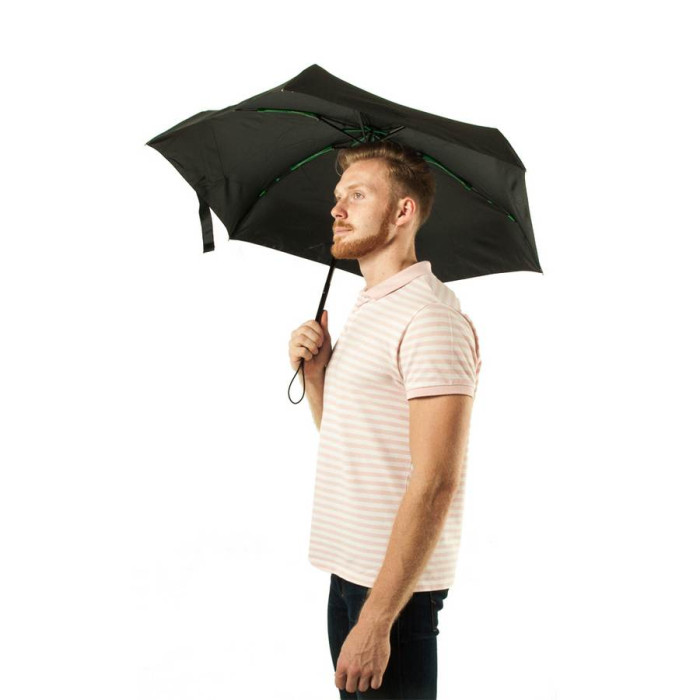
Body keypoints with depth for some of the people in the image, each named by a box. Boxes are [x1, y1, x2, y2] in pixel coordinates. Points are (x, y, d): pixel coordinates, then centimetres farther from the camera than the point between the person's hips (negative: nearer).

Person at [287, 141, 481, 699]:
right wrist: (315, 372, 2)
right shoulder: (367, 308, 14)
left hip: (399, 584, -9)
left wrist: (376, 620, -25)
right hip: (348, 569, 9)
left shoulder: (430, 317, -17)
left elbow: (435, 483, -23)